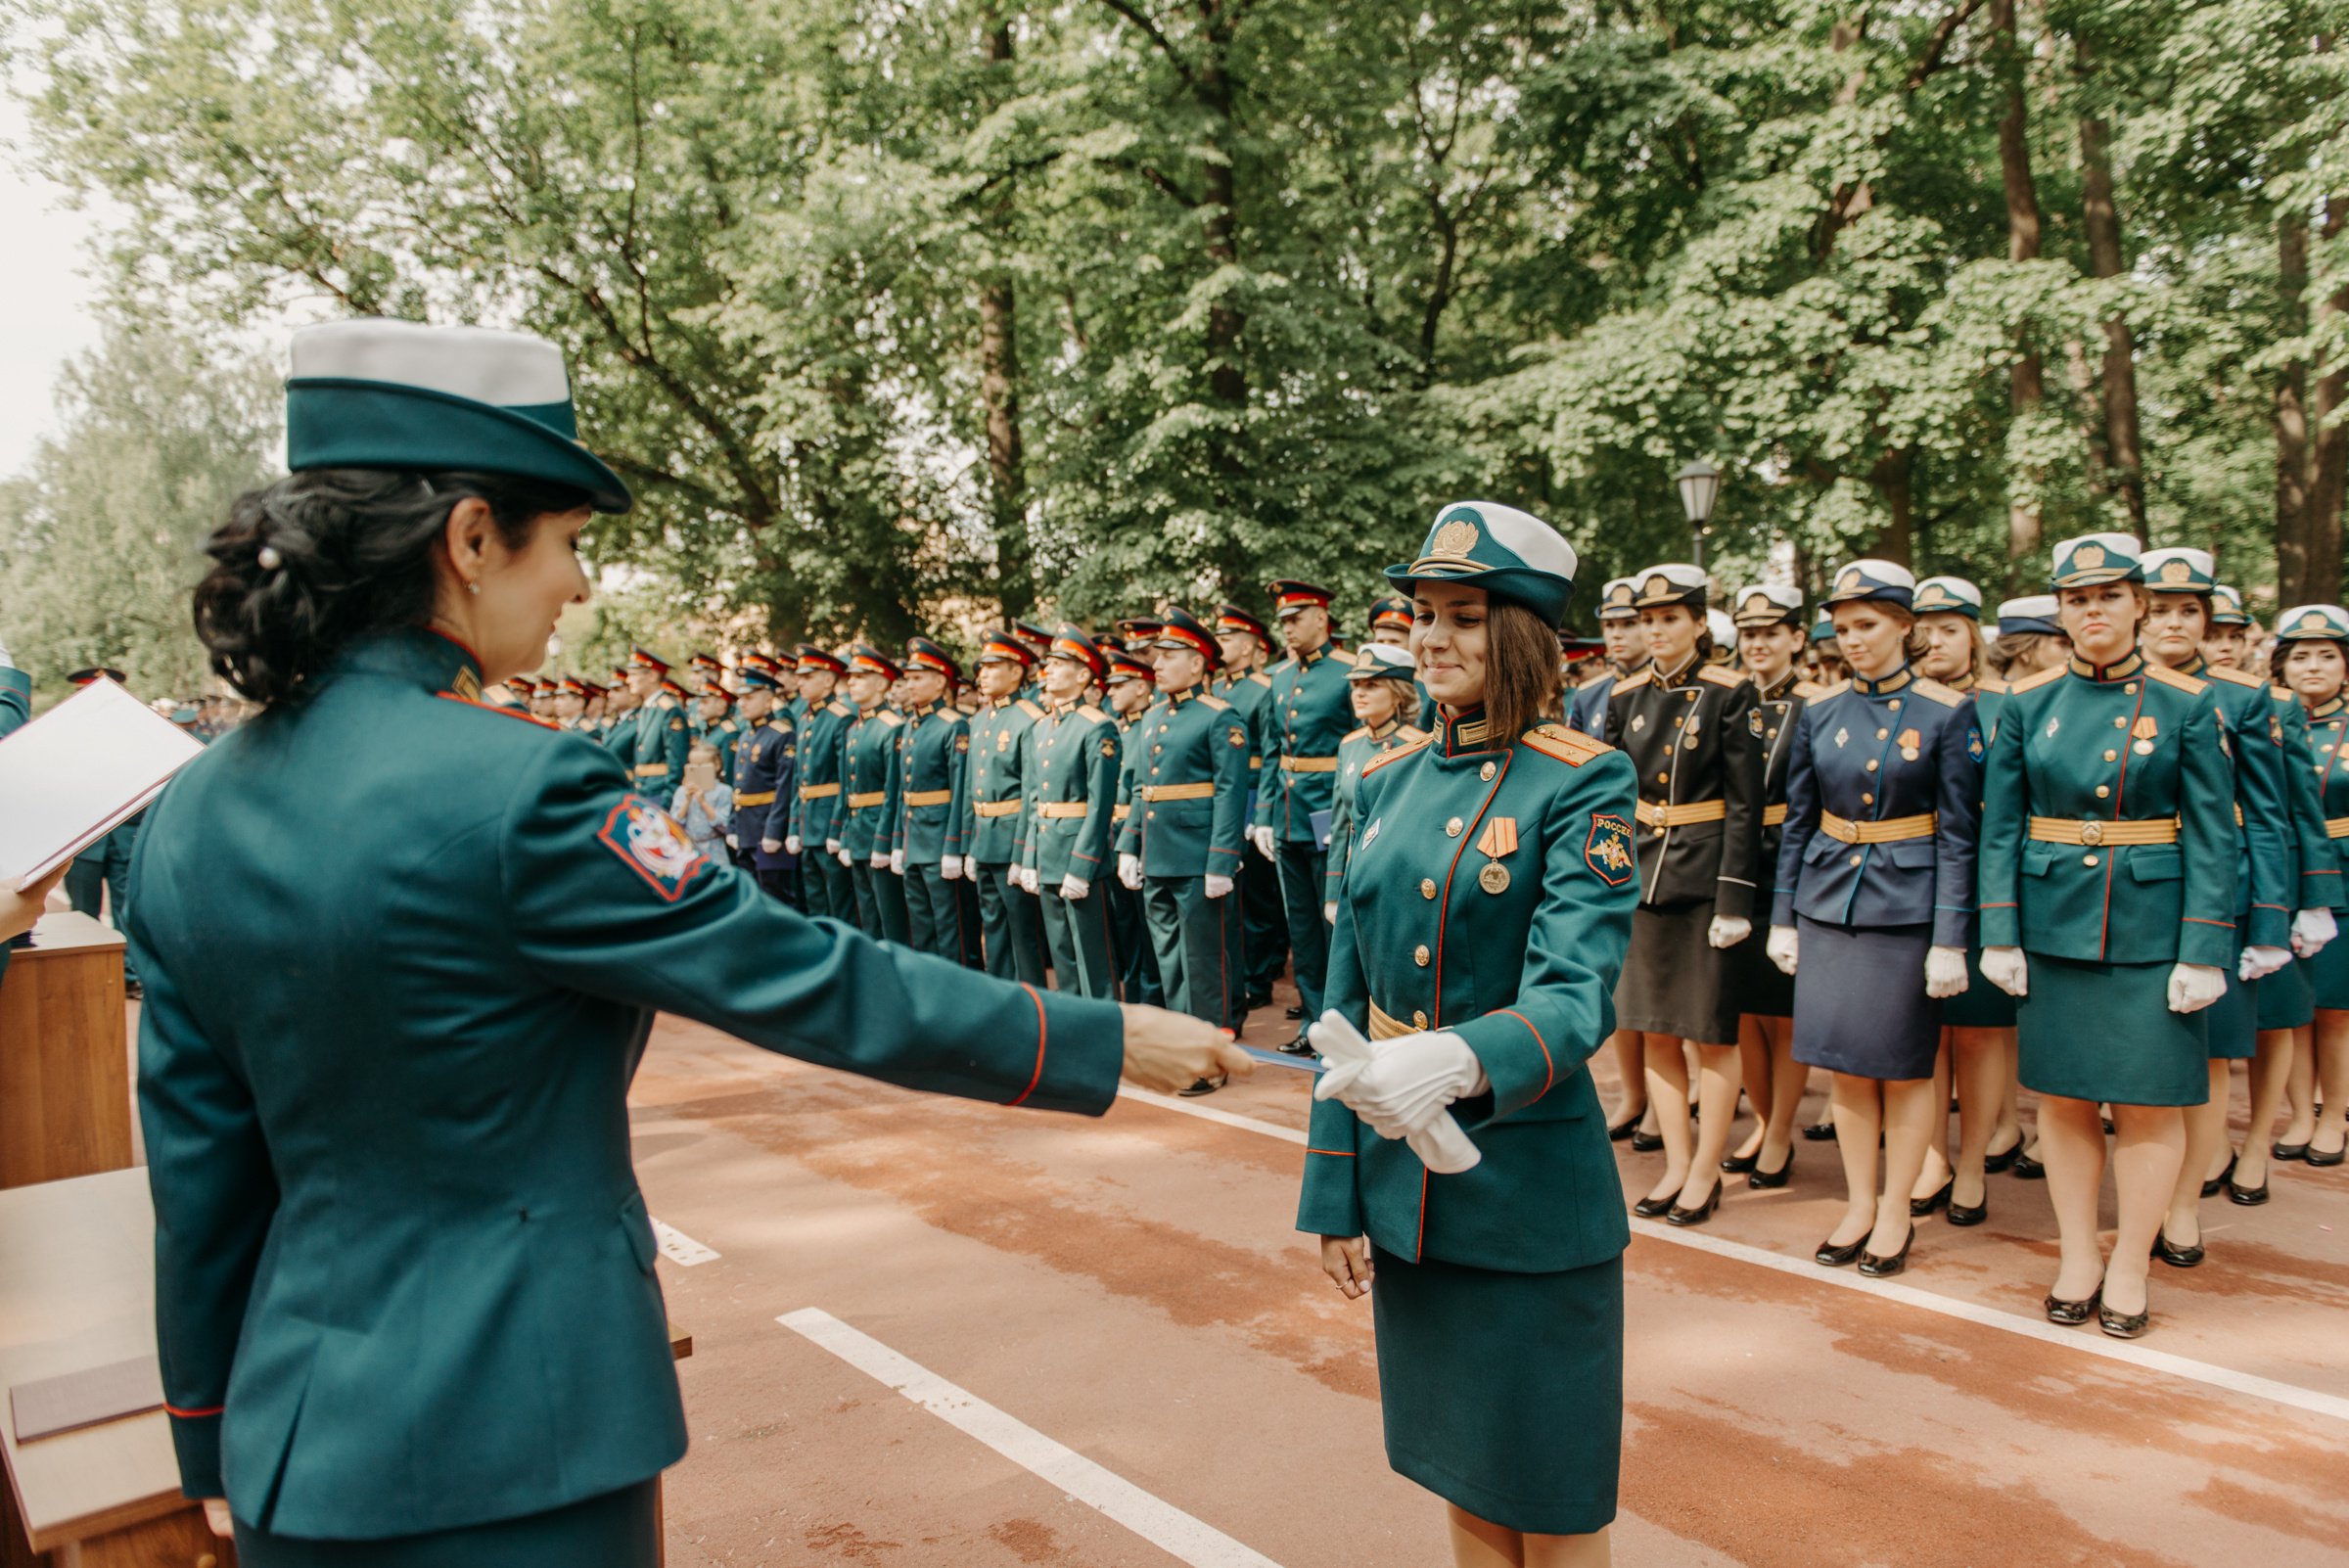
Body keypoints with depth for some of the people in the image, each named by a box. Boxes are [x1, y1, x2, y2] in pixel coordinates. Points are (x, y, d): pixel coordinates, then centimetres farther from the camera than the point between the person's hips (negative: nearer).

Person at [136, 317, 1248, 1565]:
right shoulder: (513, 791, -24)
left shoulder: (194, 816, 0)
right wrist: (1110, 1039, -10)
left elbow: (198, 1168, 6)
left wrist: (215, 1441, 18)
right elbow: (803, 980, -21)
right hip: (506, 1460, -7)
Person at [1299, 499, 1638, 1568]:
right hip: (1402, 1188, 5)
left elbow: (1576, 995, -24)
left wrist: (1460, 1062, -45)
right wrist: (1333, 1194, 5)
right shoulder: (1388, 781, 5)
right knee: (1459, 1477, 20)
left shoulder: (1583, 784, -11)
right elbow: (1348, 999, 7)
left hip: (1529, 1192, -5)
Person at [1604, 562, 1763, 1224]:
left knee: (1713, 1033, 5)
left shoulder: (1730, 694, -7)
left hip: (1705, 874, -5)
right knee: (1655, 1029, 10)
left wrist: (1735, 898, -14)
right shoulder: (1626, 696, 6)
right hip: (1642, 872, 5)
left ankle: (1706, 1173, 18)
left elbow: (1745, 804, -9)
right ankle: (1677, 1165, 24)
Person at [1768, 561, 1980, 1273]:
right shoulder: (1820, 712, 3)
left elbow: (1958, 835, -8)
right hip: (1829, 900, 3)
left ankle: (1896, 1212, 22)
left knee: (1904, 1065, 7)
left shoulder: (1946, 712, -7)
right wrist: (1783, 917, 6)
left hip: (1906, 905, -3)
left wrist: (1950, 941, -11)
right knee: (1845, 1060, 9)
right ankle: (1859, 1203, 24)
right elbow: (1797, 823, 8)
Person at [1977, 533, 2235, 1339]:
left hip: (2152, 928, -2)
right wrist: (2000, 935, -2)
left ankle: (2129, 1270, 19)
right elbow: (1999, 829, 4)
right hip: (2054, 925, 2)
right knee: (2063, 1097, 8)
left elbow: (2213, 838, -4)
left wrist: (2204, 952, -9)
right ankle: (2077, 1259, 22)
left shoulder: (2187, 704, -3)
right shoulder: (2027, 704, 2)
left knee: (2149, 1103, 4)